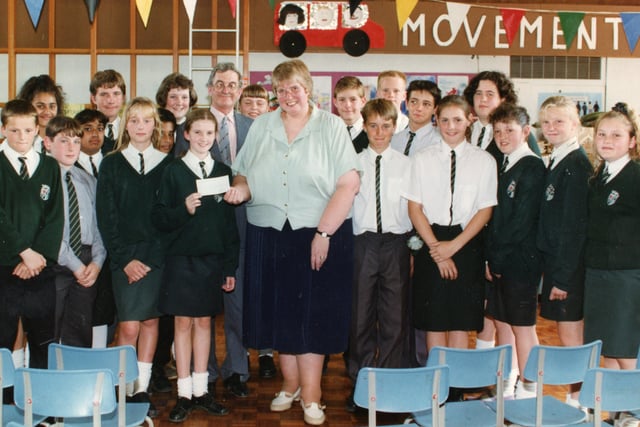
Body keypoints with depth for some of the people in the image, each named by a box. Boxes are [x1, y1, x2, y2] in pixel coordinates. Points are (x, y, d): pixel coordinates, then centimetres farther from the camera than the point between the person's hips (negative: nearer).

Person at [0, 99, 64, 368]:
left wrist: (40, 256, -8)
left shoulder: (50, 167, 10)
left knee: (44, 342, 6)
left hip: (41, 267, 2)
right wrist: (25, 252, -12)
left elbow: (55, 217, 4)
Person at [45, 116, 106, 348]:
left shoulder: (88, 181, 14)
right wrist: (74, 264, -12)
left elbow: (98, 224, 11)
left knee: (81, 336, 9)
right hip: (55, 263, -5)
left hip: (87, 265, 5)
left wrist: (97, 262, -3)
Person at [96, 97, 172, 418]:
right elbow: (106, 216, 1)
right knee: (129, 326, -6)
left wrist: (153, 256, -5)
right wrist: (124, 258, -7)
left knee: (150, 321, 5)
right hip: (125, 256, -1)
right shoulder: (111, 164, 6)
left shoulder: (166, 164, 7)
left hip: (158, 256, 1)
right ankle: (124, 389, 3)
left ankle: (142, 388, 13)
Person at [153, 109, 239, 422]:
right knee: (184, 323, 3)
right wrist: (184, 210, -24)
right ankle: (184, 394, 12)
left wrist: (230, 267, 4)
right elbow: (159, 219, -5)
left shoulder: (223, 172, 6)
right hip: (182, 259, -2)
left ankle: (200, 390, 20)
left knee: (204, 322, 10)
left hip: (213, 260, 2)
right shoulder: (174, 172, -1)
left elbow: (230, 222, 7)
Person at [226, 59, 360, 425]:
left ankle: (311, 395, 11)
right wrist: (241, 190, -10)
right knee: (279, 310, 9)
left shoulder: (331, 126, -1)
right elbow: (244, 175, 15)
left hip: (320, 235, -3)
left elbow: (349, 183, -9)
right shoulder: (261, 127, 10)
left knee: (314, 313, 1)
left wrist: (324, 232, -15)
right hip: (269, 235, 4)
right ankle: (291, 384, 25)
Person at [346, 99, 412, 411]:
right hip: (362, 242, 0)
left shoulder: (406, 165, 5)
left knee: (395, 317, 4)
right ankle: (360, 382, 18)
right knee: (360, 316, 5)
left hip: (396, 243, 0)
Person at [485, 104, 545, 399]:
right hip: (499, 261, 8)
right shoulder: (504, 166, 14)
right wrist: (491, 258, 6)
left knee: (522, 326, 0)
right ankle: (505, 387, 23)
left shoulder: (532, 167, -11)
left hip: (520, 260, -8)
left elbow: (522, 221, -16)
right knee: (502, 323, 13)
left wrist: (497, 257, -12)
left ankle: (528, 391, 11)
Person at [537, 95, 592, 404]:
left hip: (569, 265, -9)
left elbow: (575, 225, -19)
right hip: (555, 262, 9)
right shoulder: (556, 162, 12)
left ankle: (578, 401, 10)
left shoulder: (577, 164, -16)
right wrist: (551, 269, 12)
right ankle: (576, 393, 24)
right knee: (567, 335, 14)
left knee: (570, 336, 0)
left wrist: (562, 275, -18)